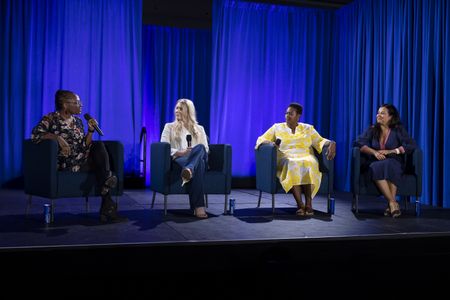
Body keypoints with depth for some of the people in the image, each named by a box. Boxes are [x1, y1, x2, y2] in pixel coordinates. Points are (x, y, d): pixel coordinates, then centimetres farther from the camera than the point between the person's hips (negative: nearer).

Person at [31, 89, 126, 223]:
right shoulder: (50, 119, -1)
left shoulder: (77, 122, 16)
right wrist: (58, 137, -27)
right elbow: (35, 135, -20)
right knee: (100, 163, -27)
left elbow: (84, 148, 12)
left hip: (82, 159, 5)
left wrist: (90, 131, -2)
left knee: (99, 145, -24)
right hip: (66, 164, -5)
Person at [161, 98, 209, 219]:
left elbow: (206, 149, 15)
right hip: (178, 160, -2)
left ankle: (189, 170, -69)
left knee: (200, 148, -39)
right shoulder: (169, 127, 20)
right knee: (199, 164, -42)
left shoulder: (199, 129, 27)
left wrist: (195, 152, -10)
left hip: (200, 159, 2)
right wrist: (180, 152, -14)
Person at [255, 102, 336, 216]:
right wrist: (270, 143, -12)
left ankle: (309, 203, -41)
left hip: (306, 158, 1)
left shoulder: (308, 128, 18)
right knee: (292, 165, -39)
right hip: (285, 159, -1)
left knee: (309, 164, -37)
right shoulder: (277, 127, 16)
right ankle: (300, 204, -42)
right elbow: (261, 139, 11)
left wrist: (331, 143, -12)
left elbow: (320, 141, 10)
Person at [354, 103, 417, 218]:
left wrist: (391, 151, -14)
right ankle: (393, 203, -37)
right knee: (376, 168, -36)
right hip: (375, 163, 1)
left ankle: (390, 204, -39)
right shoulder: (372, 130, 12)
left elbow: (412, 145, -5)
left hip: (394, 163, -1)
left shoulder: (398, 130, 7)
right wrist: (374, 152, -15)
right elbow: (358, 143, 0)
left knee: (388, 165, -38)